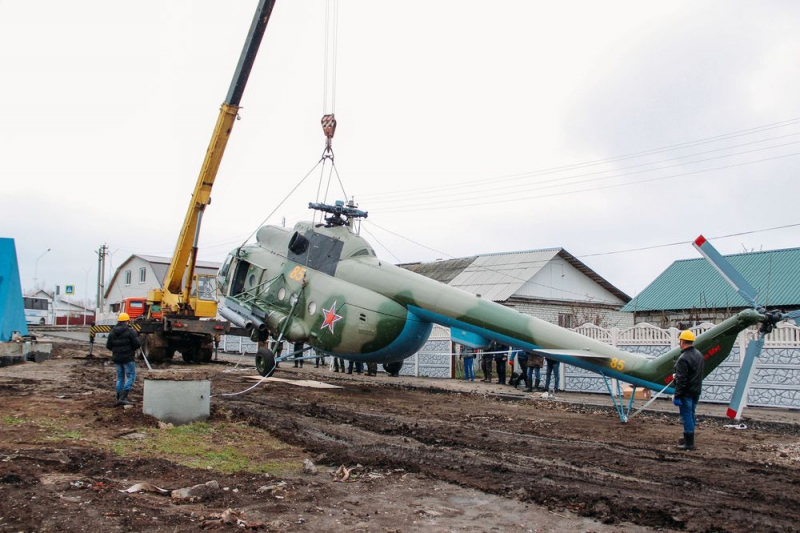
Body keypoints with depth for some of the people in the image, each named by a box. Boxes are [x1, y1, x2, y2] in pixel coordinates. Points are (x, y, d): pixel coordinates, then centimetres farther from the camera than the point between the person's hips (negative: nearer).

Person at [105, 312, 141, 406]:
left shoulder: (112, 331, 5)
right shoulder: (130, 331, -12)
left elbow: (108, 345, 7)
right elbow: (137, 344, -15)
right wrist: (133, 347, 7)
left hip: (117, 358, 6)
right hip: (128, 358, -6)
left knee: (120, 378, 15)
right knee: (131, 377, -1)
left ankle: (119, 398, 15)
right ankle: (123, 397, -12)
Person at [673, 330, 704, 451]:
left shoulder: (683, 359, -21)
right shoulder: (699, 355, 10)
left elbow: (681, 380, -22)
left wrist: (677, 395, -18)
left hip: (686, 392, -9)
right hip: (696, 391, 9)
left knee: (686, 416, -4)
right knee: (691, 415, 17)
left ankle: (689, 443, -1)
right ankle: (688, 439, 28)